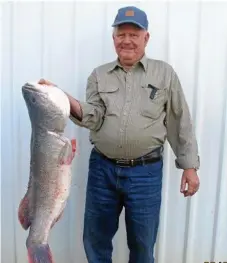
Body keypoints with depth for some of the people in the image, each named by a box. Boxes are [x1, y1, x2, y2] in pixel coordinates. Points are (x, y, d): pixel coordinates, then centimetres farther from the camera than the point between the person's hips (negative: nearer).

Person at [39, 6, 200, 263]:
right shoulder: (99, 75, 7)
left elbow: (181, 122, 3)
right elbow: (93, 118, -4)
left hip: (146, 172, -1)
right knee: (95, 239, 16)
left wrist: (189, 166, 1)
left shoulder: (165, 73, 2)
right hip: (102, 169, 2)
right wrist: (65, 99, -21)